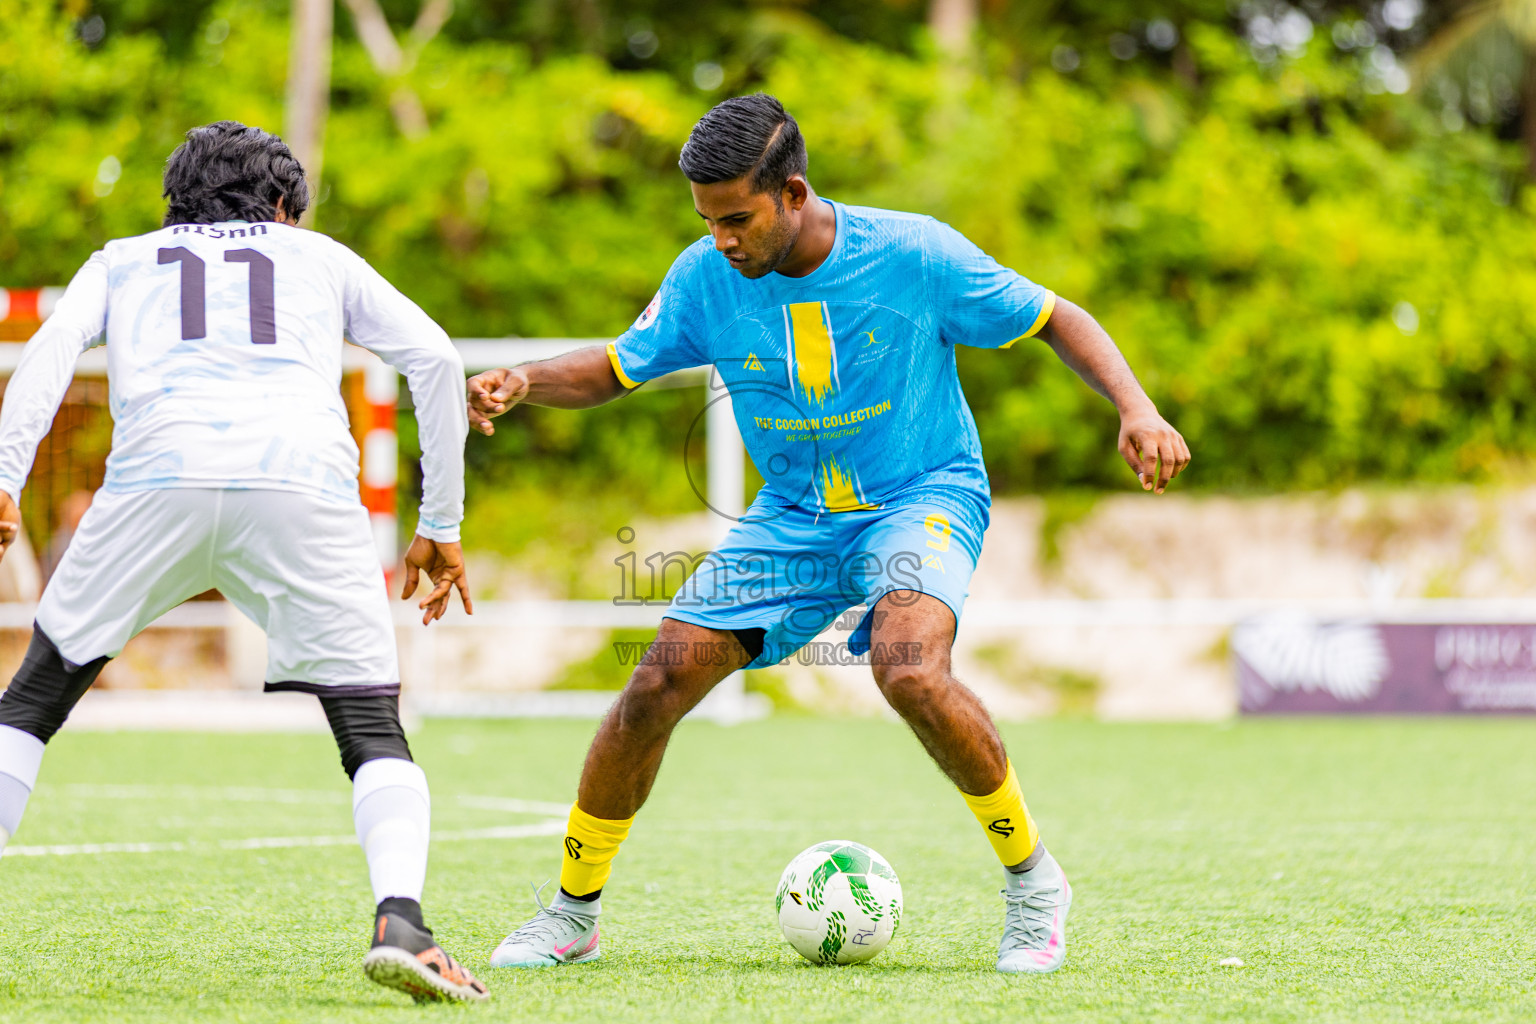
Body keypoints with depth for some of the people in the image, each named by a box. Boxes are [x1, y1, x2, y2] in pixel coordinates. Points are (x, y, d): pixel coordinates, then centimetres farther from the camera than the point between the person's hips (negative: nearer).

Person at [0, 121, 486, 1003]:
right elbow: (434, 358, 22)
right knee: (375, 732, 6)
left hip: (157, 475, 0)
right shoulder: (318, 256, 32)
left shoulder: (122, 260, 32)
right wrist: (442, 527, 24)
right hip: (302, 479, 0)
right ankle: (400, 919, -20)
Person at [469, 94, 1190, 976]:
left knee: (908, 671, -34)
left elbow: (1056, 321, -7)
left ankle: (1033, 881, -12)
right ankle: (571, 916, 10)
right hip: (792, 518, 4)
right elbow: (616, 369, 5)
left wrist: (1137, 410, -22)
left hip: (922, 498, -4)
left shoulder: (914, 254, -18)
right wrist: (521, 383, -16)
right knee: (657, 688, -10)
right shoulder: (706, 278, -8)